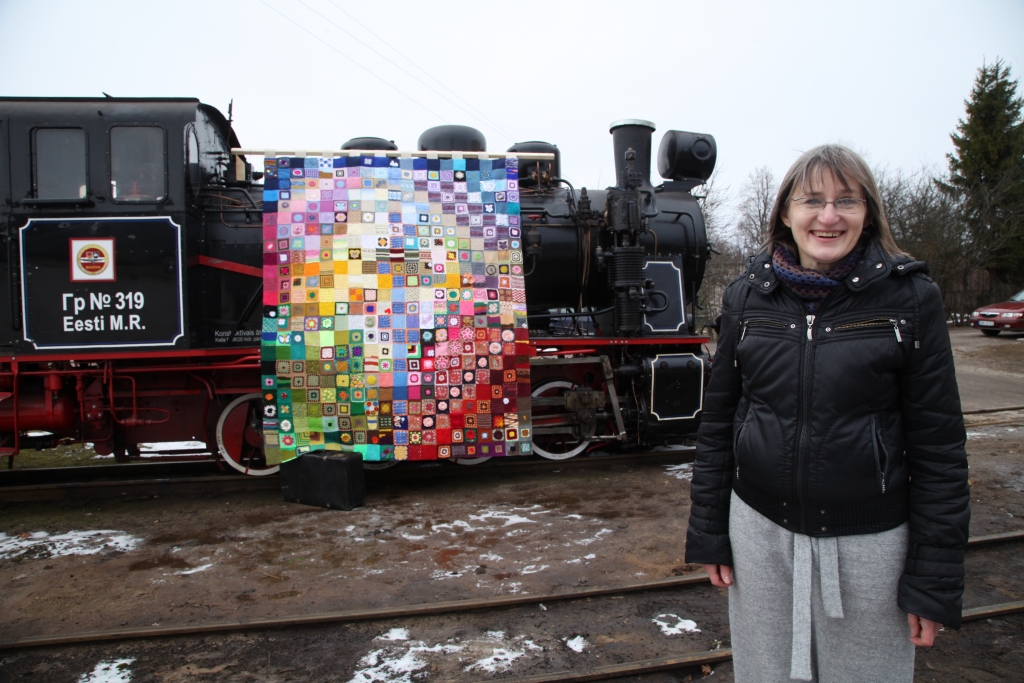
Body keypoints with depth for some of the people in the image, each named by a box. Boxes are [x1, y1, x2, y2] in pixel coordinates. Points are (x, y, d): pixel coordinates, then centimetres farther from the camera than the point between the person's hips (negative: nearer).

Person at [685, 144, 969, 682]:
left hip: (868, 542, -2)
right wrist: (708, 533, 4)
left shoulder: (910, 298, -7)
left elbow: (939, 444, -4)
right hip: (759, 530, 2)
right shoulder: (746, 295, -1)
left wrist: (935, 578, -5)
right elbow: (717, 421, 4)